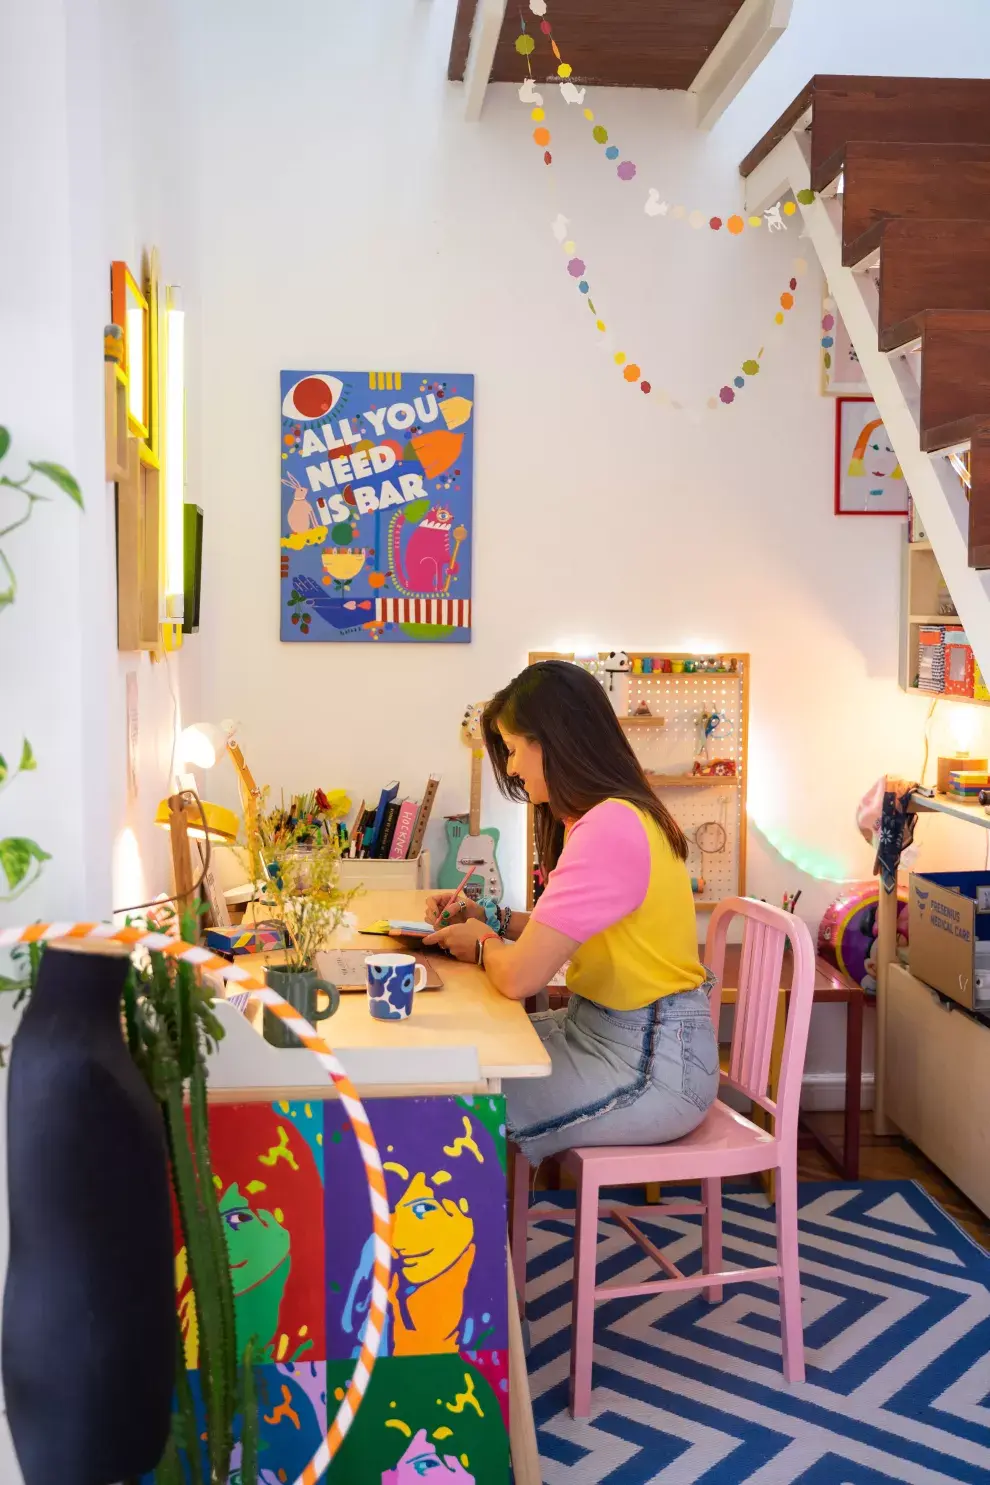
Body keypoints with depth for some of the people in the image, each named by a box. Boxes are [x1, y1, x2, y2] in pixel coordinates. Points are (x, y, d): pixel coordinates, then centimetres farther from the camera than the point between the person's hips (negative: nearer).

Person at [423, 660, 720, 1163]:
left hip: (652, 1067, -10)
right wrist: (493, 918, 6)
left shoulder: (609, 828, -25)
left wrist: (483, 943, -5)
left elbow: (519, 976, -25)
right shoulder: (611, 814, 8)